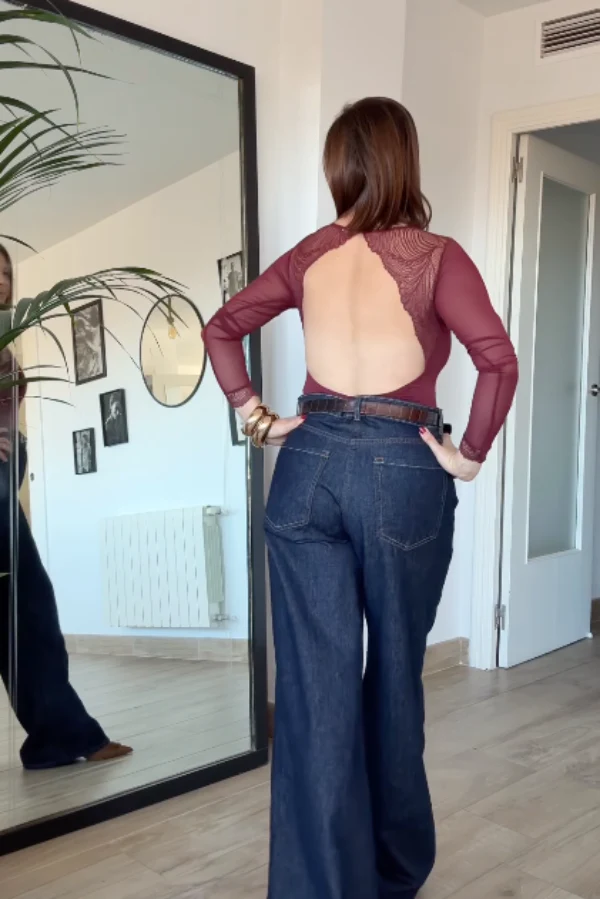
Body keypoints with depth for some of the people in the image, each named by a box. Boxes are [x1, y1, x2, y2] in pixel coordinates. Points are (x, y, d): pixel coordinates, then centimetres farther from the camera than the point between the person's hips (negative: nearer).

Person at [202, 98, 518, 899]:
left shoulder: (312, 253, 7)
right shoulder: (435, 255, -5)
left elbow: (222, 327, 12)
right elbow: (499, 360, -17)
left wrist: (254, 415, 10)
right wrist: (470, 455, -7)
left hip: (309, 464, 3)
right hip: (403, 472, -2)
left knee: (315, 688, 6)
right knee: (394, 678, 15)